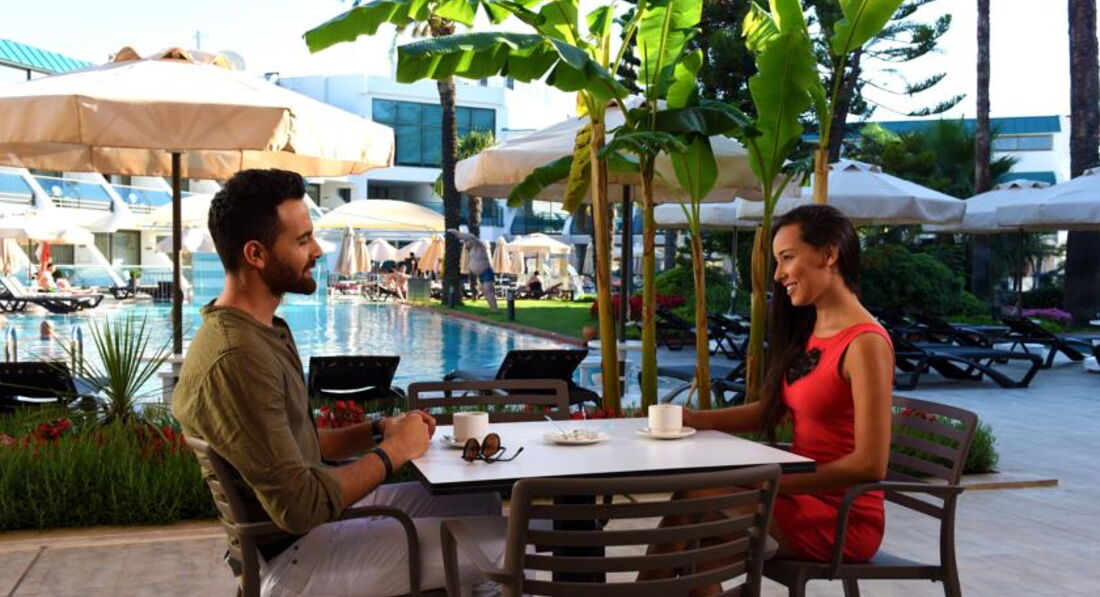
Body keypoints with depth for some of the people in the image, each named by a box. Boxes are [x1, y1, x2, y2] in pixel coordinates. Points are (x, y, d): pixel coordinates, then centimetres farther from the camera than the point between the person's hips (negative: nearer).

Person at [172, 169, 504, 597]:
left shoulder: (264, 329, 7)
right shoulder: (236, 357, -27)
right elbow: (300, 507, -28)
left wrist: (379, 430, 0)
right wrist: (392, 452, -15)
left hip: (315, 515, 10)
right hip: (292, 555, -10)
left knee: (482, 504, 12)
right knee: (494, 547, -8)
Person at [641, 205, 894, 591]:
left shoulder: (865, 343, -16)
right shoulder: (808, 331, 12)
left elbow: (870, 464, -20)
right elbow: (774, 410, 19)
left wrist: (775, 483, -19)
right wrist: (698, 420, 5)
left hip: (842, 519, -8)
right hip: (804, 499, 8)